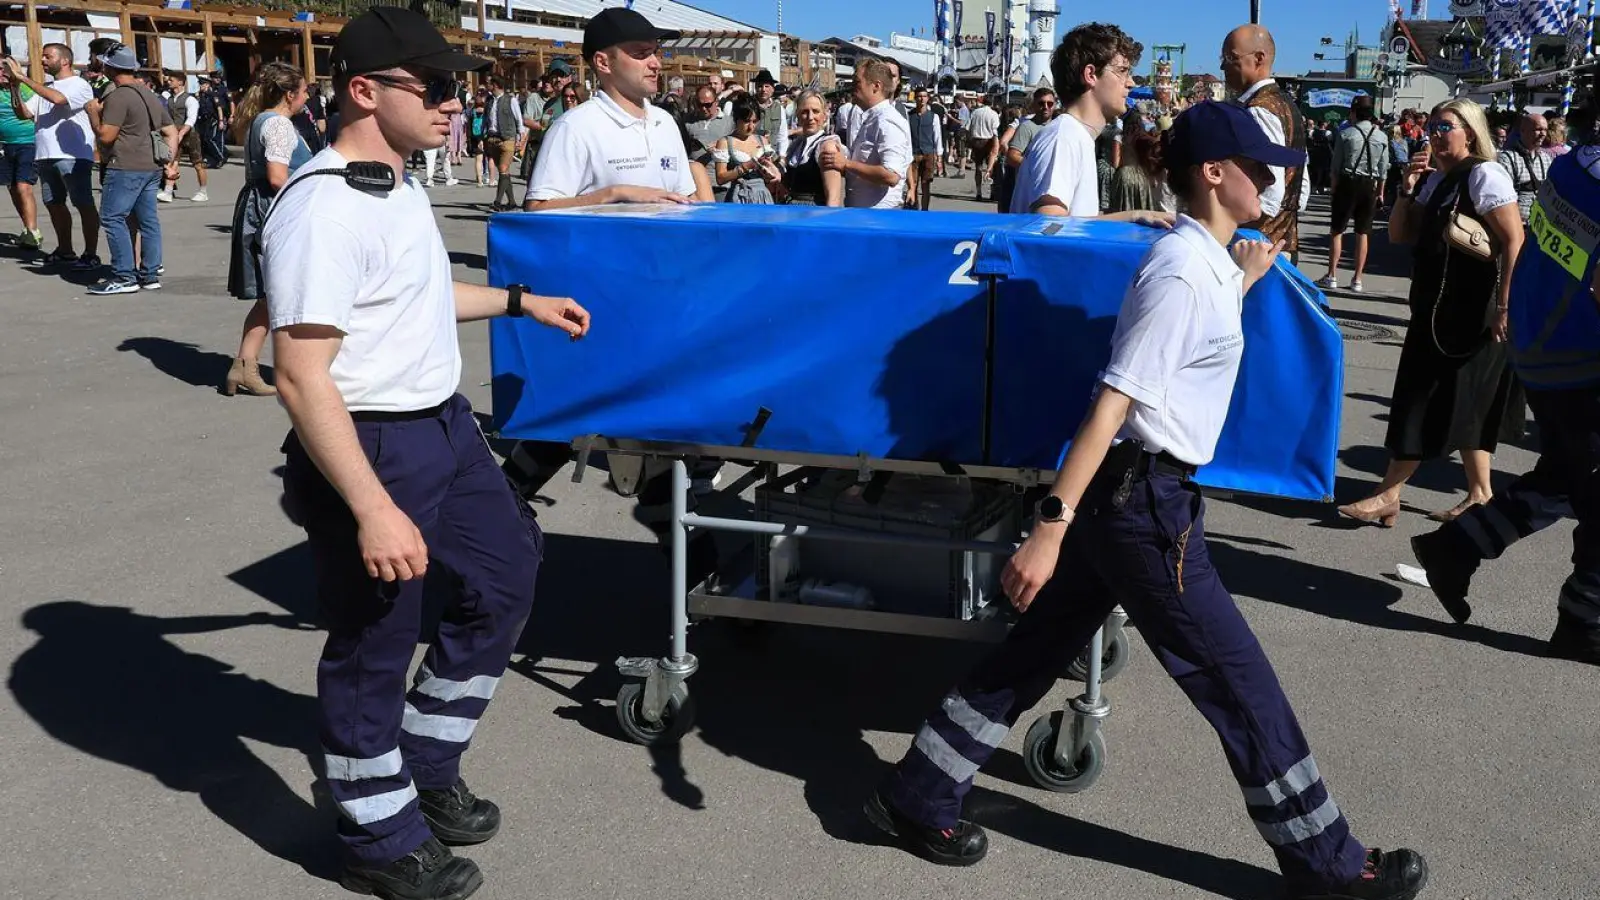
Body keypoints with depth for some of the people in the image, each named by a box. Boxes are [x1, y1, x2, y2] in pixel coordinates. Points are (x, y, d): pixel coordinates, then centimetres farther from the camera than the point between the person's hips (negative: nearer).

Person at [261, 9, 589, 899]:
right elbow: (301, 376, -27)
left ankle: (429, 766, 38)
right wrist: (372, 509, -30)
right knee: (373, 647, 5)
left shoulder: (401, 184, 8)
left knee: (509, 570, 21)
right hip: (372, 448, -10)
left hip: (445, 426, 10)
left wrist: (520, 302, 27)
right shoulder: (324, 208, -23)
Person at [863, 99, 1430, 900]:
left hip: (1127, 494, 10)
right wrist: (1051, 528, -27)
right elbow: (1110, 407, -25)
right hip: (1144, 502, -10)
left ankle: (918, 797, 24)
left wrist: (1244, 280, 26)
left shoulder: (1204, 260, 11)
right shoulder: (1182, 273, -19)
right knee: (1240, 683, 3)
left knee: (1038, 649, 14)